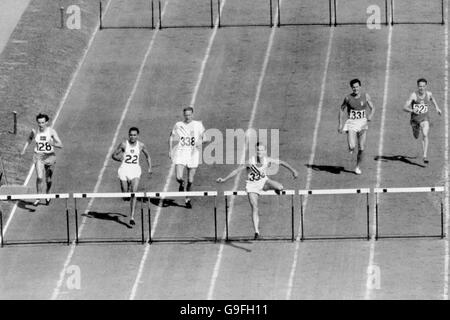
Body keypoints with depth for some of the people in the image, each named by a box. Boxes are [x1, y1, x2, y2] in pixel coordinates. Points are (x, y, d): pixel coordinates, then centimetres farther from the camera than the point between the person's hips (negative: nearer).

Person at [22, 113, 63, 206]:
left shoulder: (52, 131, -11)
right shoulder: (34, 131, -5)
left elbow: (61, 145, -14)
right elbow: (30, 138, 19)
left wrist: (53, 144, -32)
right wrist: (25, 148, 11)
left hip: (50, 156, 0)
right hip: (38, 157, 0)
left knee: (48, 180, 12)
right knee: (39, 177, -20)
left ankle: (47, 193, 42)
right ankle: (38, 197, -10)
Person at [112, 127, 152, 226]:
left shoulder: (141, 145, 0)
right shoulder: (124, 144, -5)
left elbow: (148, 156, 16)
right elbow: (114, 155, 2)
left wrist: (150, 168, 8)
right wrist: (119, 158, -19)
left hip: (135, 170, 0)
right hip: (124, 169, 0)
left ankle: (132, 217, -15)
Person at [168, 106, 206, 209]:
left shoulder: (198, 125, 3)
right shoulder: (178, 125, 3)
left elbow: (203, 137, 8)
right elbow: (171, 137, 13)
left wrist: (200, 142, -15)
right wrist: (170, 150, 6)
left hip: (193, 154, 1)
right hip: (180, 153, -1)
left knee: (190, 180, 4)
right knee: (179, 177, -17)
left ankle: (187, 199, 23)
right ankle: (181, 184, 19)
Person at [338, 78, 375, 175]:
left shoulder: (365, 96, 0)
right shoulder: (348, 98, -2)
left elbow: (372, 108, 7)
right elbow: (342, 109, 11)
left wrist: (370, 116, -15)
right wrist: (340, 123, 6)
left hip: (362, 123, 1)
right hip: (351, 123, -1)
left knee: (361, 148, 1)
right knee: (352, 147, -18)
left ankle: (358, 167, 21)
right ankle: (351, 148, 20)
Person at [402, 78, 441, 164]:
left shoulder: (428, 94, -7)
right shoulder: (414, 95, -18)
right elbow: (405, 107, -23)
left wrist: (437, 107, 21)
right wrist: (412, 110, -42)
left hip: (425, 118, 0)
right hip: (415, 117, 0)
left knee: (425, 135, -22)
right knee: (416, 137, 23)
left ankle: (425, 156, -26)